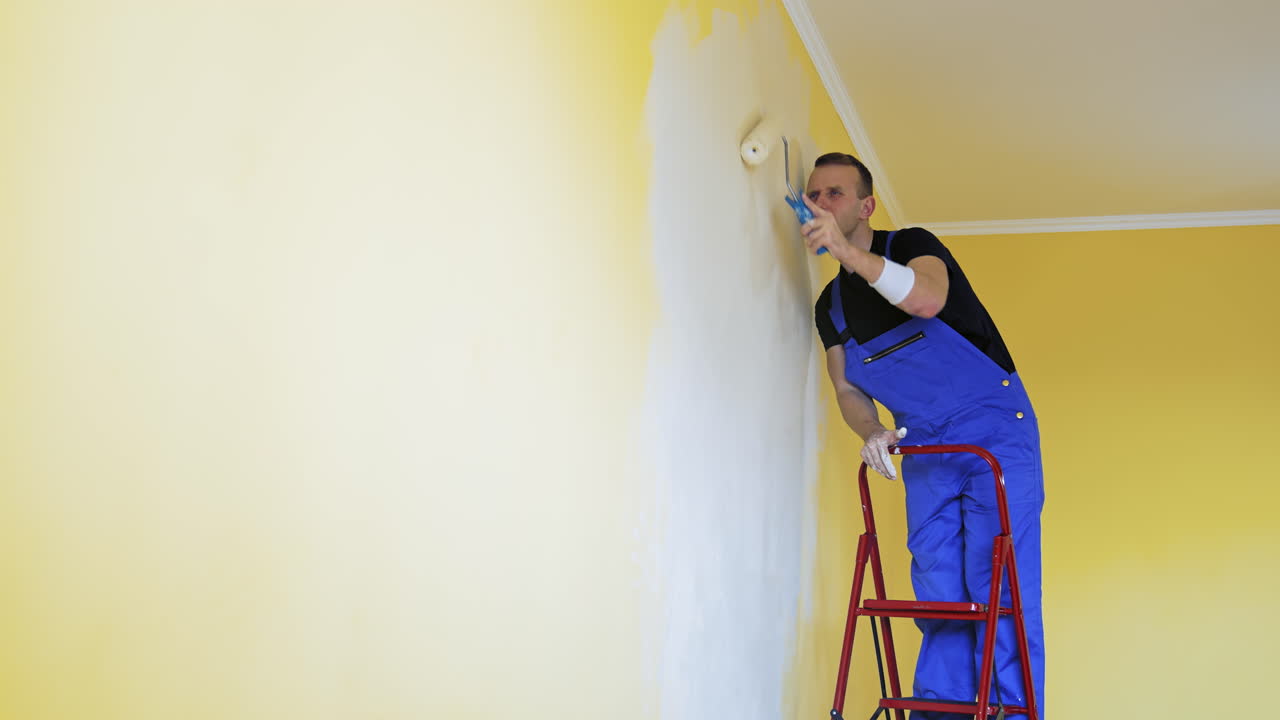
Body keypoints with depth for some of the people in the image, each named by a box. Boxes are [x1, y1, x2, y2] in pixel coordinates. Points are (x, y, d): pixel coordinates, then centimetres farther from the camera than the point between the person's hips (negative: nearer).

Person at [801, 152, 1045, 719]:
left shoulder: (912, 246, -8)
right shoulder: (830, 306, 9)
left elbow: (927, 298, -31)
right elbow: (848, 388, 12)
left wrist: (848, 250, -41)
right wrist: (873, 432, -9)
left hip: (994, 432, -6)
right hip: (924, 450, 6)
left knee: (999, 587, -11)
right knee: (936, 592, 2)